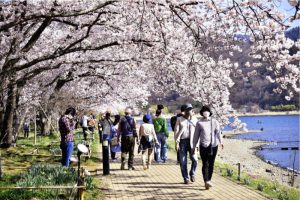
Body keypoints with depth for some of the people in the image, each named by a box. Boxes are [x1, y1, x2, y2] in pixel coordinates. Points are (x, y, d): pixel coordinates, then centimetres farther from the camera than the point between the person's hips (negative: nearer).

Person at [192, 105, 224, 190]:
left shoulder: (215, 122, 8)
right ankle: (206, 182, -16)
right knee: (205, 164, -9)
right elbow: (196, 135, 9)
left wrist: (221, 142, -20)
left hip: (213, 146, 2)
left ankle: (208, 181, 20)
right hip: (204, 146, -2)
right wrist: (194, 147, 9)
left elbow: (218, 132, -4)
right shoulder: (199, 123, 5)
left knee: (211, 164, 8)